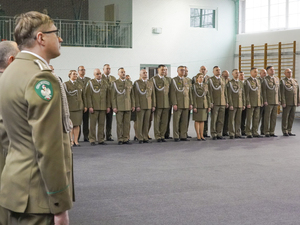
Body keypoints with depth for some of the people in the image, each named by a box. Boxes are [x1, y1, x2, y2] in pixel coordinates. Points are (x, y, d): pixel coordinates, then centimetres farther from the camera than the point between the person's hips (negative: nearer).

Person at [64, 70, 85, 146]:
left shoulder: (80, 84, 15)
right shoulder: (66, 84, 1)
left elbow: (82, 96, 15)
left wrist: (84, 106, 10)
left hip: (79, 107, 4)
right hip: (70, 107, -4)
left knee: (77, 124, 0)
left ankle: (76, 141, 4)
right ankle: (71, 141, 4)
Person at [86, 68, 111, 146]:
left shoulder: (105, 83, 13)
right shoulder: (90, 83, 2)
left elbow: (108, 95, 14)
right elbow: (88, 95, -3)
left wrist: (108, 106, 7)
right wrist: (90, 106, -10)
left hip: (103, 107, 3)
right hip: (94, 107, -3)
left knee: (102, 124, 4)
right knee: (93, 124, -3)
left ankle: (101, 140, 11)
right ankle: (92, 140, 3)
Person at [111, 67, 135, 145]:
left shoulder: (129, 83, 13)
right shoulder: (115, 83, 1)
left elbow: (132, 95, 13)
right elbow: (113, 96, -2)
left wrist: (133, 105, 7)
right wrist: (114, 107, -9)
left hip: (128, 106, 3)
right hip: (119, 107, -3)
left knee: (127, 123, 2)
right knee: (119, 123, -1)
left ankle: (126, 139, 8)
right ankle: (120, 139, 5)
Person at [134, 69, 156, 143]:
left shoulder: (150, 83, 13)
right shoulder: (137, 83, 0)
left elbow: (153, 95, 12)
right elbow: (136, 95, -5)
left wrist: (153, 105, 5)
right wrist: (137, 106, -12)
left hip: (149, 106, 4)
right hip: (140, 106, -4)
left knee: (147, 123, 3)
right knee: (139, 122, -3)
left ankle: (145, 138, 8)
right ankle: (140, 138, 1)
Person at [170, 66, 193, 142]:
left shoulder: (186, 81, 16)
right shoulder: (174, 80, 0)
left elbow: (189, 93, 16)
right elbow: (173, 93, -7)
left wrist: (191, 103, 8)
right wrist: (174, 104, -15)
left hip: (186, 105, 5)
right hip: (178, 105, -5)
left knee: (184, 121, 4)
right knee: (176, 121, -3)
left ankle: (183, 136, 9)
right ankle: (176, 137, 2)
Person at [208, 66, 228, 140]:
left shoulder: (223, 79, 16)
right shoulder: (211, 80, -2)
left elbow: (225, 91, 17)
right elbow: (210, 91, -7)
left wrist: (226, 101, 12)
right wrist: (211, 102, -13)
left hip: (222, 103, 5)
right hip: (215, 103, -5)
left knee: (221, 120, 5)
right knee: (214, 119, -2)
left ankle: (219, 134, 11)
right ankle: (214, 134, 4)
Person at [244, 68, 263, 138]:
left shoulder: (258, 81, 16)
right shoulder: (248, 81, -4)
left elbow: (260, 92, 18)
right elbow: (247, 93, -9)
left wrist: (261, 101, 11)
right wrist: (248, 103, -15)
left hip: (258, 103, 6)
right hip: (251, 103, -6)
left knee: (256, 118, 6)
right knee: (249, 118, -3)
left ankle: (255, 132, 12)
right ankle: (248, 133, 1)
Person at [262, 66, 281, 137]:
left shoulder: (277, 79, 13)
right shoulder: (265, 79, -5)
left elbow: (278, 90, 15)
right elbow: (264, 91, -9)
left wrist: (279, 100, 9)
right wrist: (265, 101, -16)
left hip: (275, 102, 6)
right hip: (268, 102, -6)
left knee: (274, 117, 5)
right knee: (267, 117, -5)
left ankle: (272, 132, 10)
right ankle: (266, 133, 0)